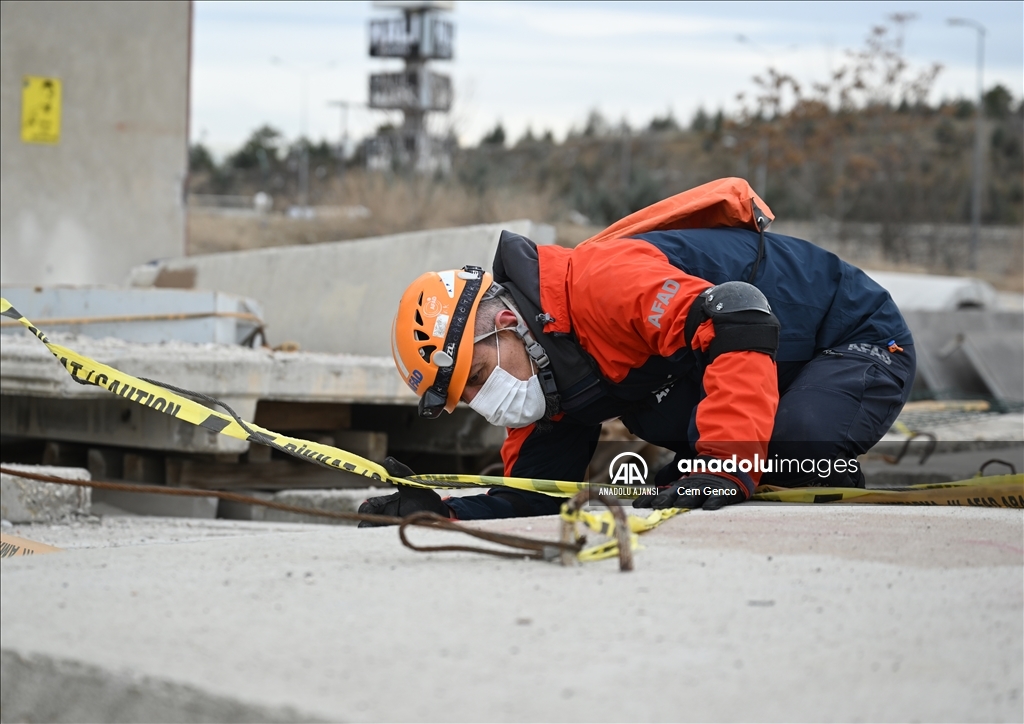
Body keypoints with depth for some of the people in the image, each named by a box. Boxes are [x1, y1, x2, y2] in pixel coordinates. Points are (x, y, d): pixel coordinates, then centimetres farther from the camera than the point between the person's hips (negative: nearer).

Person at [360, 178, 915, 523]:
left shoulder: (601, 280, -31)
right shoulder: (551, 380, 0)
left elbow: (739, 322, -44)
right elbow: (535, 499, 3)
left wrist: (723, 466, -48)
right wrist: (442, 514, -15)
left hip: (863, 340, -9)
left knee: (786, 442, -38)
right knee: (668, 501, -2)